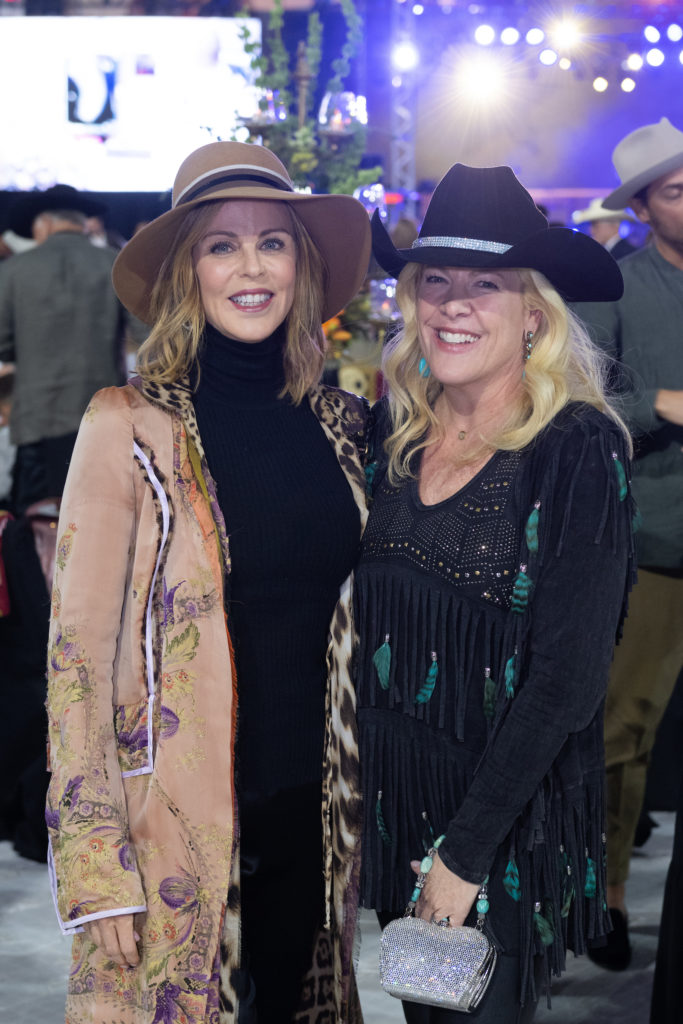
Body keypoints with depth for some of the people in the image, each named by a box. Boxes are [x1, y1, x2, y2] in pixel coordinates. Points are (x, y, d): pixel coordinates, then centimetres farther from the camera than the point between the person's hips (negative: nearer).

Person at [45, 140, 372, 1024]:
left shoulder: (340, 423, 2)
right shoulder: (132, 427, -12)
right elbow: (78, 652, -12)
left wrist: (359, 790, 10)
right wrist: (97, 870, -15)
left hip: (312, 807, 5)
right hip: (178, 818, -4)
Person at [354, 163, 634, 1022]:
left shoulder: (579, 448, -16)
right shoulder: (393, 433, 0)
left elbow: (567, 679, -18)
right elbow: (361, 614, 7)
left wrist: (466, 850, -18)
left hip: (509, 821, -5)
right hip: (389, 794, 5)